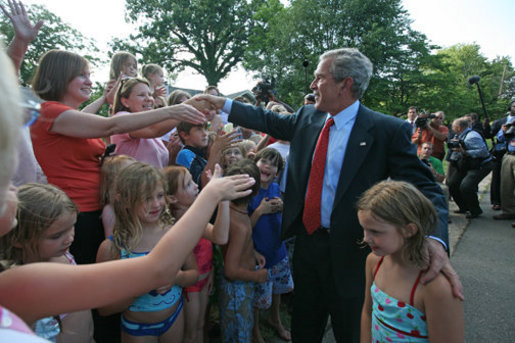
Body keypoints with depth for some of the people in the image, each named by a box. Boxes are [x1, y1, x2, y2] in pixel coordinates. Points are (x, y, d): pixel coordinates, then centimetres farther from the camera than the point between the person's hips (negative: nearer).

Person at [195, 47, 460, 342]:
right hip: (307, 239, 5)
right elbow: (269, 121, 14)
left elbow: (424, 188, -18)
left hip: (350, 252, -5)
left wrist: (435, 240, -36)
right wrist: (222, 103, 14)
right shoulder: (308, 118, 1)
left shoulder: (388, 130, -16)